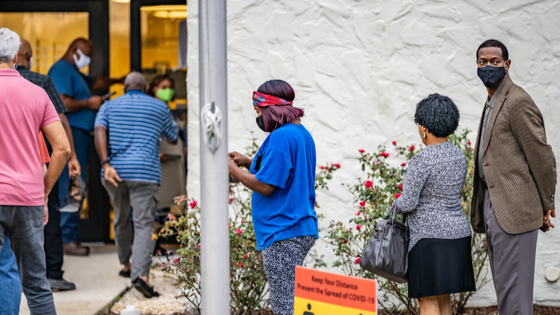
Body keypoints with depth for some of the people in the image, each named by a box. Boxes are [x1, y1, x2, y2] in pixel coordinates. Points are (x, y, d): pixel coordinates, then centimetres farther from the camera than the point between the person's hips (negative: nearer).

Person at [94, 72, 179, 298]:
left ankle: (126, 265, 38)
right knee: (144, 224, -10)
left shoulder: (109, 106, 13)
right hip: (144, 172, -3)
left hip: (115, 171, 3)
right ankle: (141, 274, -28)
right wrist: (175, 125, 45)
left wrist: (106, 164, -12)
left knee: (121, 219, 24)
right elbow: (173, 137, 23)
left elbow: (99, 132, -5)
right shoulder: (159, 107, 12)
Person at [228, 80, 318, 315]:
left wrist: (233, 169, -5)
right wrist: (250, 163, 19)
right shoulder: (302, 134, 16)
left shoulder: (281, 137, -16)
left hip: (283, 234, -10)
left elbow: (265, 186, -18)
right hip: (302, 229, 10)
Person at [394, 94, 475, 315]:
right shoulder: (458, 156, 8)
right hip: (456, 233, 8)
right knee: (443, 297, 14)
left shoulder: (421, 161, -17)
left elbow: (408, 203, -19)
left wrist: (397, 205, 3)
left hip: (429, 236, -8)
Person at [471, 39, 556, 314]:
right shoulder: (492, 103, 19)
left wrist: (546, 206, -3)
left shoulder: (518, 102, -11)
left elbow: (541, 157, -11)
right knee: (503, 288, 12)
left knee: (512, 290, -10)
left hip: (514, 208, -10)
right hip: (494, 208, 10)